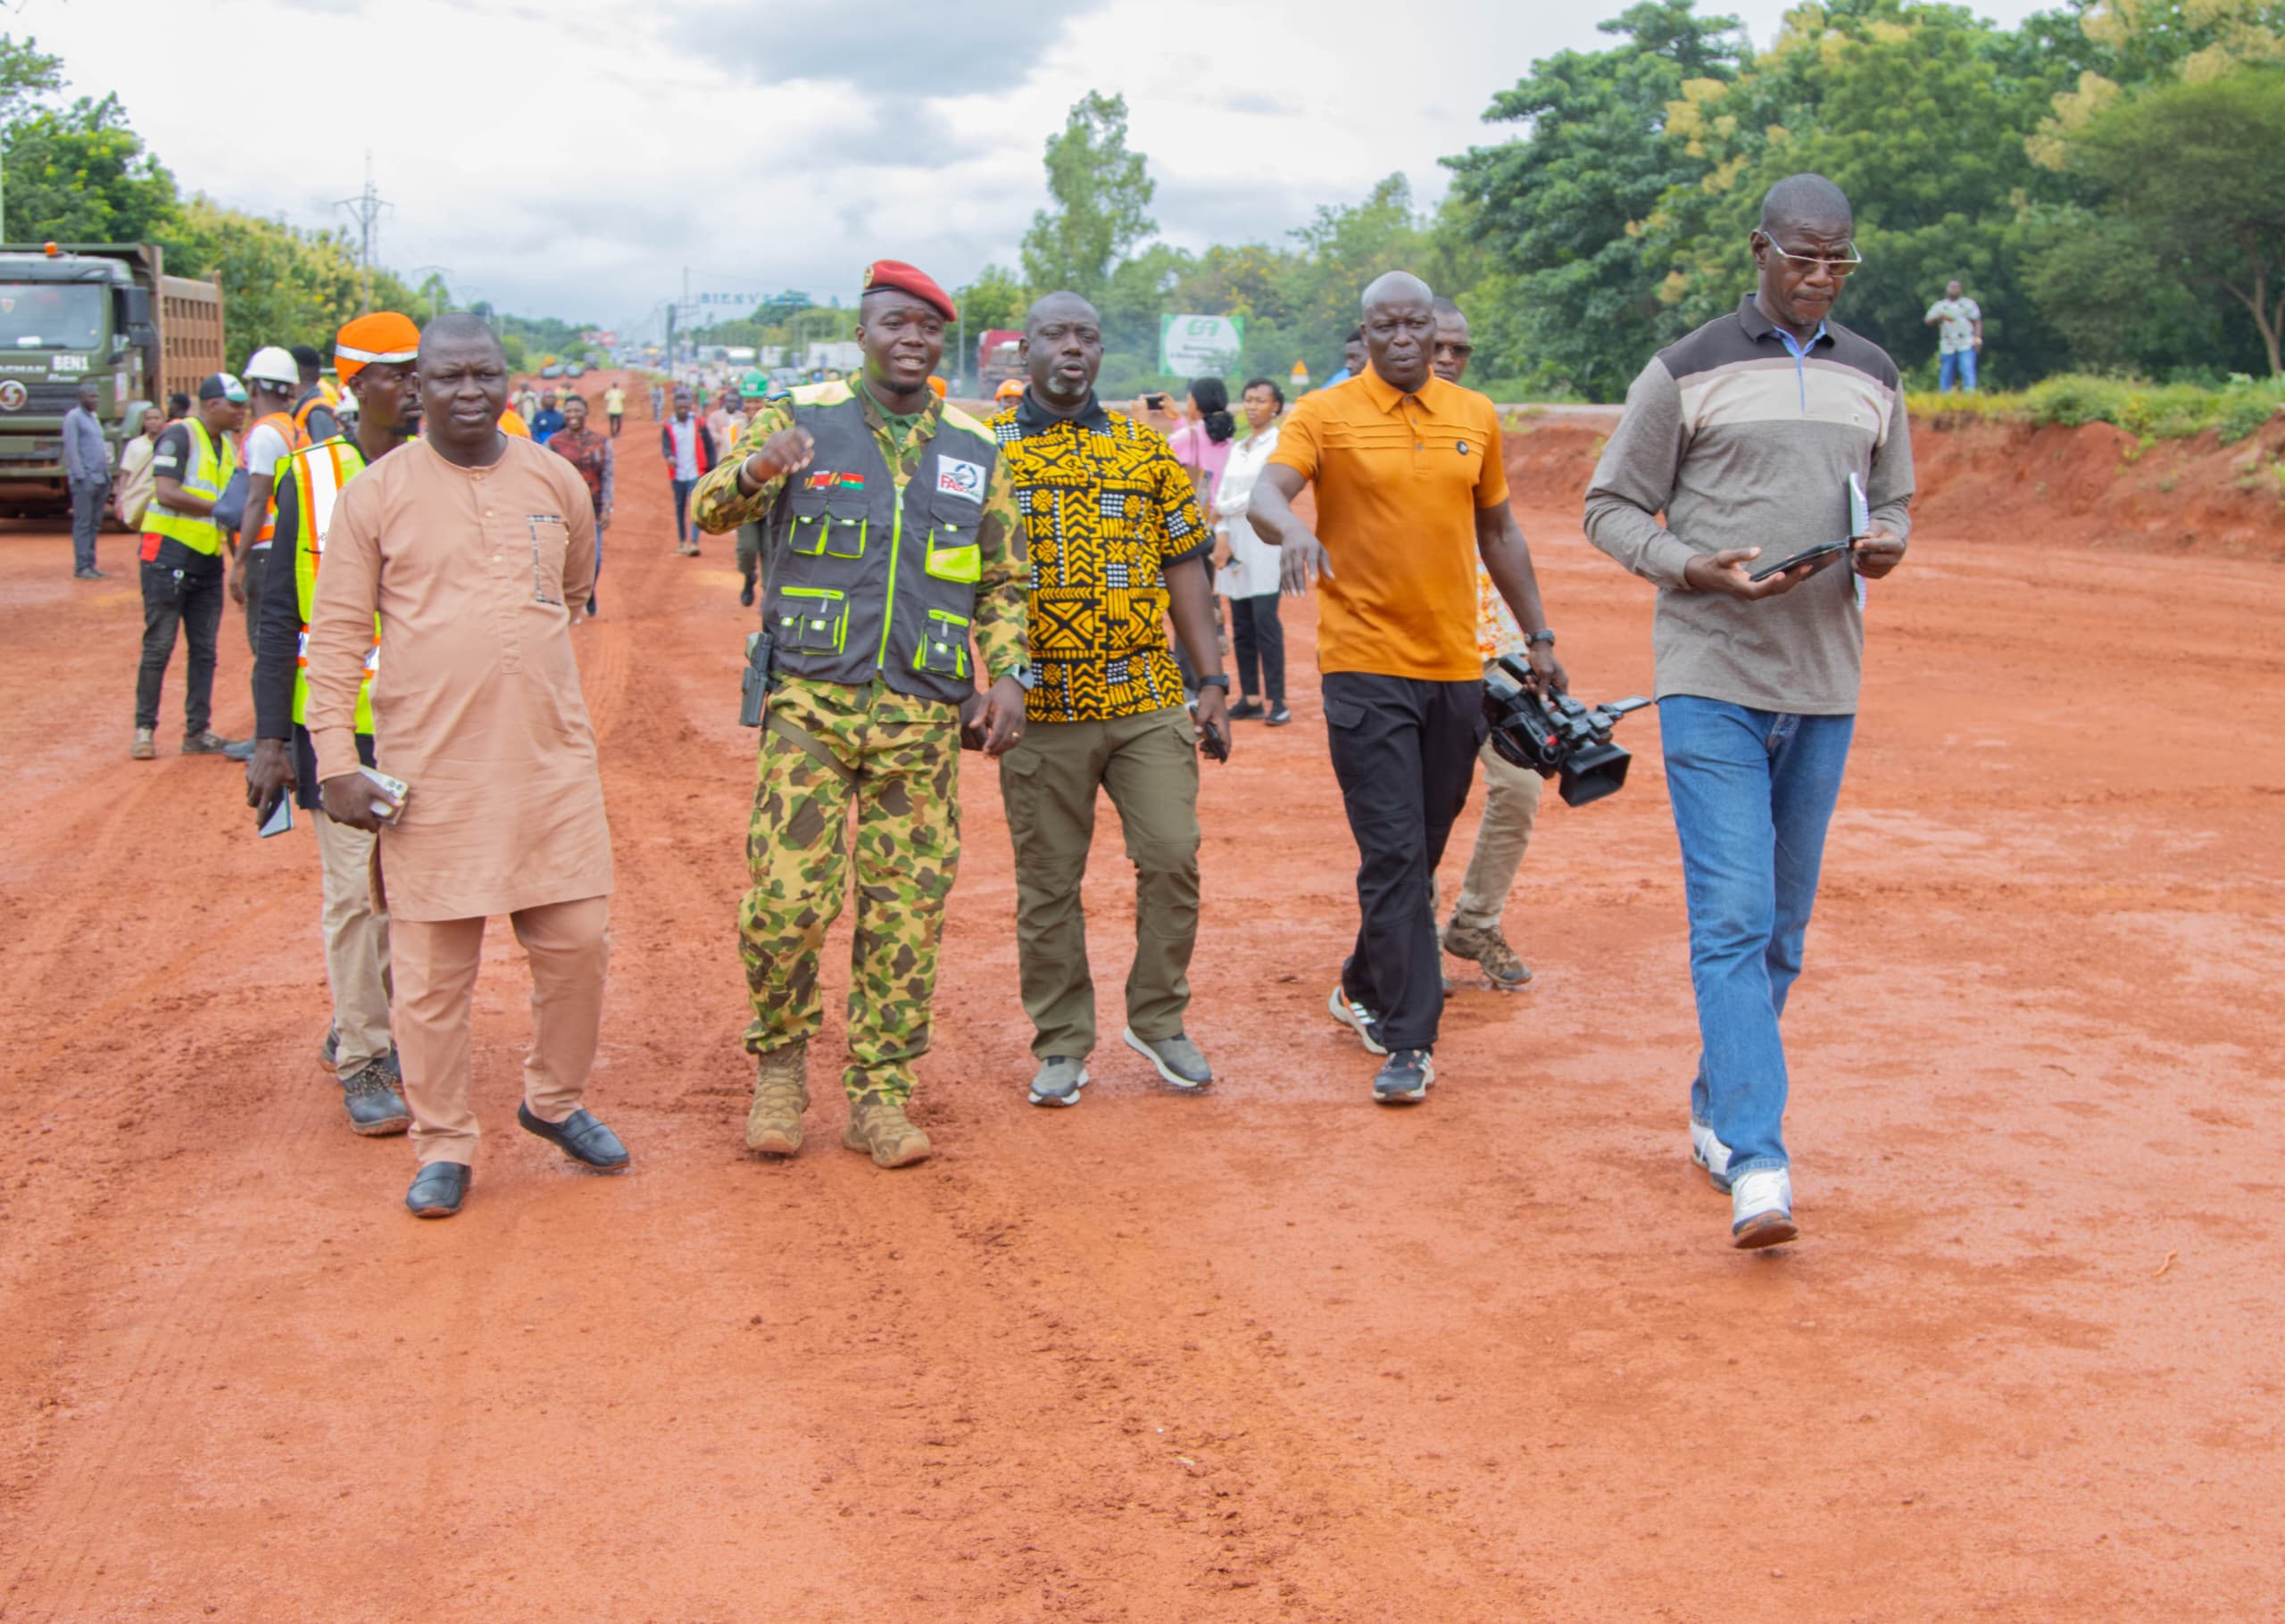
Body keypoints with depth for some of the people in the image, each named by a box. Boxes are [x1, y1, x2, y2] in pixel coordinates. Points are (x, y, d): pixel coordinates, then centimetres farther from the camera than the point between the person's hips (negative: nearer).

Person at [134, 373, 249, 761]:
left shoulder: (227, 445, 15)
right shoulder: (180, 436, -9)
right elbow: (166, 493, -19)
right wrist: (219, 507, -17)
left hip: (208, 558, 7)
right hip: (170, 553, -7)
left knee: (204, 651, 7)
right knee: (159, 646, -3)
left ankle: (197, 731, 13)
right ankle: (144, 728, 5)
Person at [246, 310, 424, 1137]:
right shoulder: (308, 480, -2)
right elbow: (279, 615, -1)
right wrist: (270, 737, -6)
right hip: (335, 718, -3)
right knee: (355, 888, -3)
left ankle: (359, 1025, 29)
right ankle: (362, 1065, 7)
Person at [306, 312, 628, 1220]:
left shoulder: (555, 482, 6)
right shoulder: (376, 495, -3)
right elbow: (337, 634, -2)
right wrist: (335, 761, -7)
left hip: (553, 763, 3)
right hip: (430, 772, -3)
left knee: (578, 942, 7)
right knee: (432, 967, 3)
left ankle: (556, 1100, 29)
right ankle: (443, 1146, 17)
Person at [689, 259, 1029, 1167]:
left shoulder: (975, 453, 13)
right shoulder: (801, 419, 5)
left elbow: (1002, 582, 18)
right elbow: (710, 513, -4)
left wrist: (1007, 675, 2)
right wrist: (755, 469, -26)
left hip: (925, 718, 3)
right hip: (811, 704, -2)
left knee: (907, 913, 2)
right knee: (787, 898, -10)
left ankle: (879, 1094, 14)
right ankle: (780, 1065, 13)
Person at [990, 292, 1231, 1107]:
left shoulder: (1145, 449, 10)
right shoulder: (985, 451, 3)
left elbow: (1184, 565, 11)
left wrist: (1211, 679, 5)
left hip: (1147, 701, 2)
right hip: (1040, 707, -1)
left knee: (1172, 857, -3)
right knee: (1047, 880, 5)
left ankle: (1159, 1021, 16)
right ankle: (1062, 1044, 18)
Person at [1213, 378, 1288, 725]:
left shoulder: (1279, 444, -3)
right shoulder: (1237, 449, 18)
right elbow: (1222, 495, 11)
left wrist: (1224, 509, -4)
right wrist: (1222, 536, -3)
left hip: (1265, 540, -7)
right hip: (1236, 543, 7)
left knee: (1265, 620, -13)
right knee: (1241, 624, 5)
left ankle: (1276, 700, -11)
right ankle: (1251, 698, 10)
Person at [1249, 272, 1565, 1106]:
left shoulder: (1475, 417, 10)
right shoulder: (1325, 414, -3)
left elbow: (1497, 532, 19)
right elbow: (1263, 495, -18)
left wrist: (1538, 638, 20)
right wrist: (1293, 529, -41)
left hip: (1456, 667, 5)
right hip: (1366, 668, -5)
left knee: (1422, 850, 13)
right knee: (1394, 855, -8)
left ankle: (1364, 987, 34)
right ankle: (1409, 1040, -3)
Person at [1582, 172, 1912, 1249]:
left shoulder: (1873, 377, 12)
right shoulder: (1687, 372, -2)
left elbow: (1893, 502, 21)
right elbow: (1610, 508, 0)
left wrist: (1886, 544, -3)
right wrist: (1698, 569, -17)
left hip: (1824, 685, 5)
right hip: (1712, 680, -5)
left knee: (1782, 928, 12)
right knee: (1733, 916, -13)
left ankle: (1716, 1112, 28)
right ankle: (1757, 1160, -16)